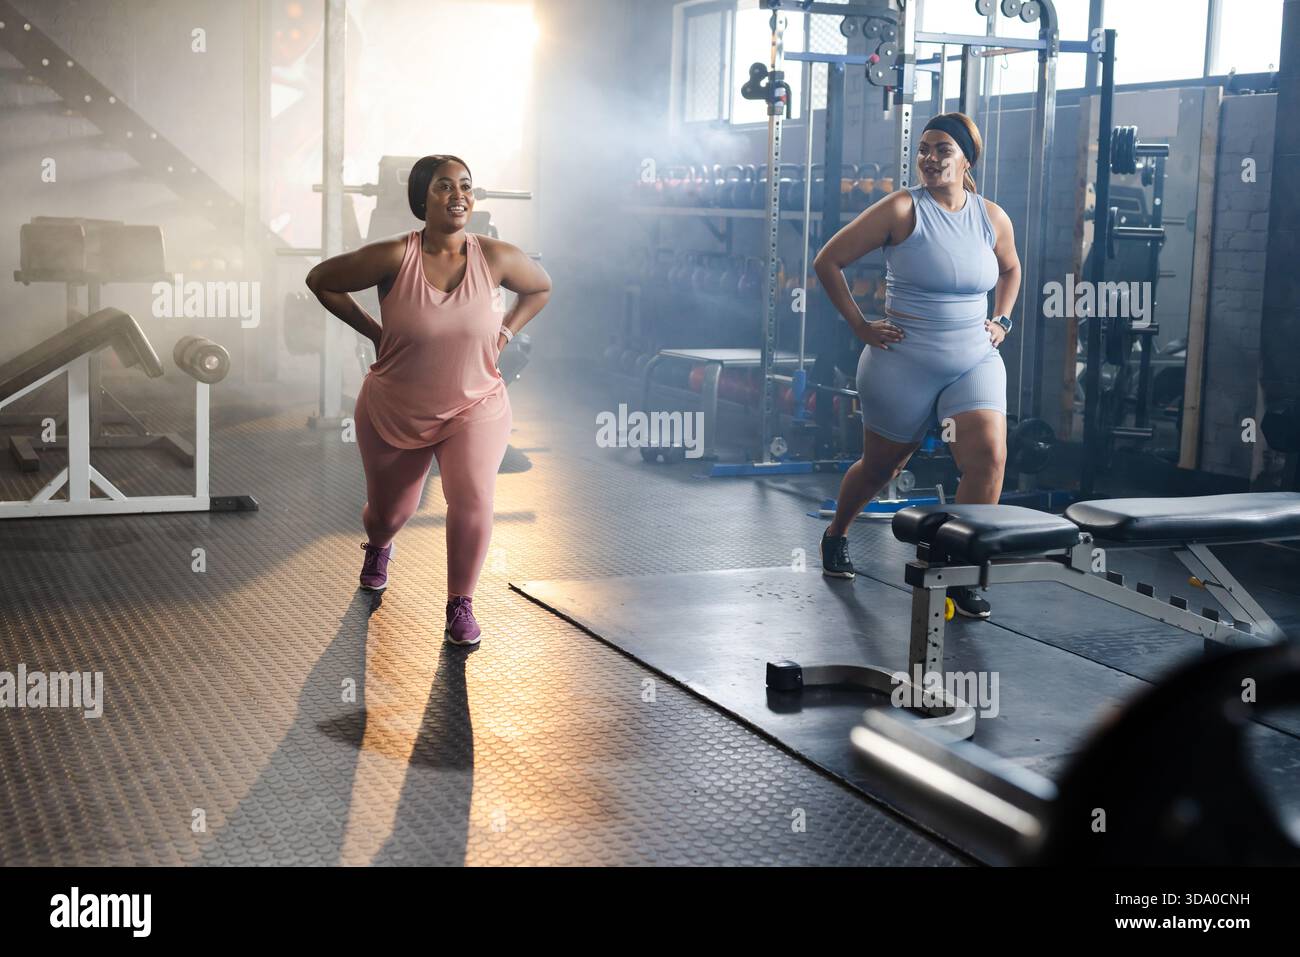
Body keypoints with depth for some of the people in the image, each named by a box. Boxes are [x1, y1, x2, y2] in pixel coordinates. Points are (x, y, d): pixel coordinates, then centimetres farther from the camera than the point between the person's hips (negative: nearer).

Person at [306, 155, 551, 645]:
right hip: (394, 414, 0)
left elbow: (540, 288, 7)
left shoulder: (496, 257, -15)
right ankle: (378, 547, 59)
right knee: (390, 510, 19)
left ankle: (460, 606, -3)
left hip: (475, 408, 0)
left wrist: (503, 334, -3)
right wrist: (373, 331, -7)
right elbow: (320, 280, -8)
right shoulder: (393, 257, -21)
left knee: (472, 497, -24)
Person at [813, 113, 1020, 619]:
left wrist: (1001, 320, 11)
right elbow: (828, 261, -6)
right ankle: (836, 535, 44)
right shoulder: (902, 209, -9)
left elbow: (1010, 268, 26)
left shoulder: (992, 217, 4)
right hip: (904, 365, -3)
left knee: (989, 457, -19)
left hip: (974, 363, 3)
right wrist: (860, 325, -7)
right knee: (879, 467, 13)